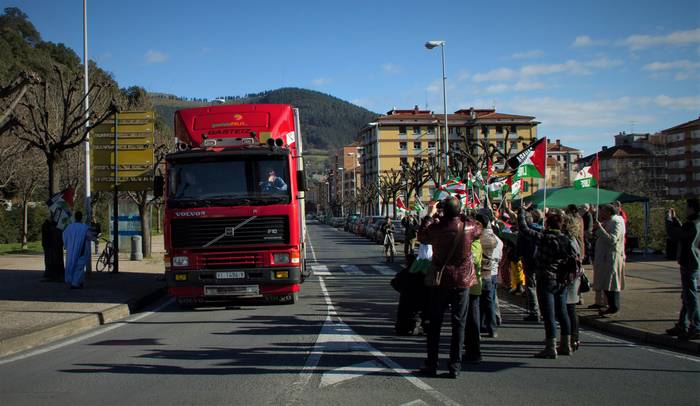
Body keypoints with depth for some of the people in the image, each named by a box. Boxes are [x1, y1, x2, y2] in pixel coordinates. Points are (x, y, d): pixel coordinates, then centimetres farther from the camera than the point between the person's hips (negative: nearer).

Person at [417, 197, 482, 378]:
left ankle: (432, 365, 12)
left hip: (440, 281, -1)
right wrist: (463, 216, 19)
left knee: (434, 323, 9)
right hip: (462, 281, 1)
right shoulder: (468, 227, -9)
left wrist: (429, 215, 15)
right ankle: (455, 367, 5)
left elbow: (421, 237, 8)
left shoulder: (436, 228, -12)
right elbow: (479, 228, 15)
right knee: (459, 324, 5)